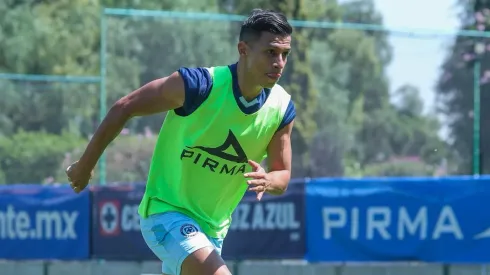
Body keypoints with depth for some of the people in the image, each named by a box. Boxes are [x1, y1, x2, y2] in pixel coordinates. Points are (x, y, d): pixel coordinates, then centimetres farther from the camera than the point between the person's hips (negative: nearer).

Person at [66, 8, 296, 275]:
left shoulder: (282, 109, -8)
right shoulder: (198, 84, -22)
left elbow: (282, 176, 3)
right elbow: (123, 108, -11)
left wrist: (267, 181, -23)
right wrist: (84, 167, -3)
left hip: (213, 228, 7)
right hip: (166, 212, -7)